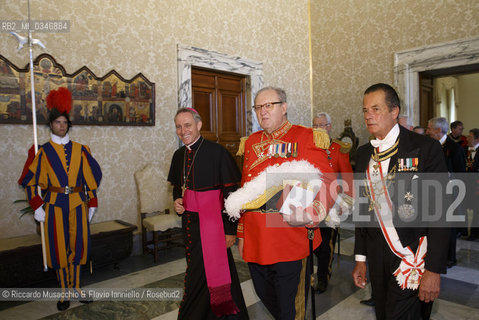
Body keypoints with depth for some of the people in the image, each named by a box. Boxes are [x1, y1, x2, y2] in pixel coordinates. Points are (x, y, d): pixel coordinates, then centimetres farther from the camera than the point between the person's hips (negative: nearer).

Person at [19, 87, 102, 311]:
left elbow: (91, 177, 7)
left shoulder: (79, 149, 5)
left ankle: (76, 286, 24)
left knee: (77, 245, 7)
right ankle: (65, 291, 19)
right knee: (59, 247, 5)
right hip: (54, 205, -1)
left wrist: (92, 204, 4)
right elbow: (29, 180, 3)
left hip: (77, 203, 2)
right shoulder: (42, 151, 0)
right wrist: (37, 206, -5)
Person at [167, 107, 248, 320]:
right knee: (196, 269, 18)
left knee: (204, 274, 1)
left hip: (211, 222, -7)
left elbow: (231, 192, -14)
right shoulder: (179, 155, 7)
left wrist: (230, 229, -15)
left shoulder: (217, 152, -14)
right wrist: (177, 201, 0)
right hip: (189, 221, 7)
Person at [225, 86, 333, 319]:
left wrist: (310, 213, -26)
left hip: (292, 244, -5)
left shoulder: (308, 138, -4)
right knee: (265, 297, 22)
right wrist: (241, 234, 15)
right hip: (255, 243, 5)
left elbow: (325, 183, -8)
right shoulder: (250, 143, 11)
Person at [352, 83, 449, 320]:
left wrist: (434, 269, -14)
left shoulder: (425, 148, -10)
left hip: (413, 257, -4)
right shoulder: (363, 153, 6)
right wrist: (360, 258, 9)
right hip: (377, 258, 5)